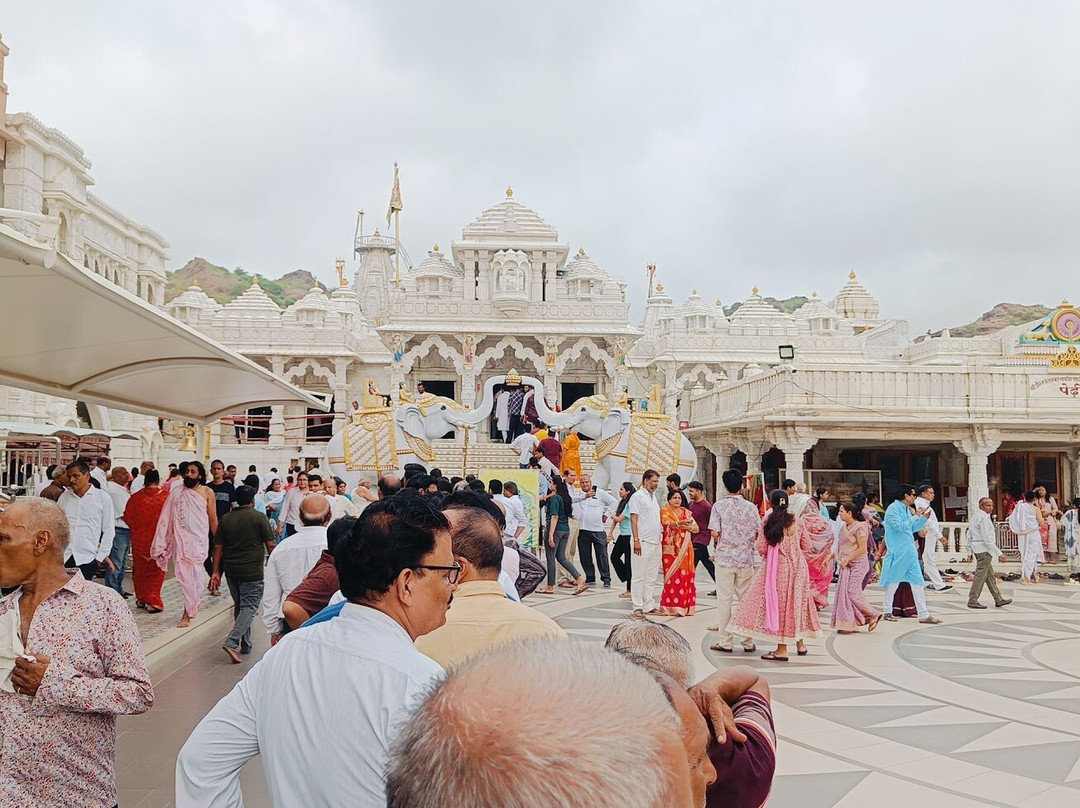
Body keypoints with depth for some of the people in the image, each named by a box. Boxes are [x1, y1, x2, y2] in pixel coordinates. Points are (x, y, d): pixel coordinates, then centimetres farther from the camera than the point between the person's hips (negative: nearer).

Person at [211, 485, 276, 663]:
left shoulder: (225, 519, 5)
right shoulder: (259, 518, -7)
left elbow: (218, 547, 4)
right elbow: (270, 545, -8)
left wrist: (216, 571, 8)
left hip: (231, 571, 5)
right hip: (252, 572, -5)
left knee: (239, 606, 17)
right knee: (249, 607, -2)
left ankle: (245, 645, 22)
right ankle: (232, 643, -18)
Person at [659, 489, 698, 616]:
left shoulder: (686, 512, 16)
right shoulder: (664, 511, 3)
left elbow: (696, 528, 9)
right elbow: (667, 523, -17)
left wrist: (688, 527, -13)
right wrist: (680, 523, -35)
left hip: (685, 549, 4)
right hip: (670, 548, -4)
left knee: (685, 576, -1)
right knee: (672, 576, -9)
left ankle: (684, 606, 4)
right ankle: (671, 606, -6)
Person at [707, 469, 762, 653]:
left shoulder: (719, 505, -7)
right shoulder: (751, 507, -1)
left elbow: (715, 533, -13)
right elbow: (759, 534, -1)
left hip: (725, 557, -2)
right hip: (746, 559, 2)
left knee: (725, 600, 4)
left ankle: (725, 642, 8)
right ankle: (748, 641, 14)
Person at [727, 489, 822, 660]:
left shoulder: (769, 520, -8)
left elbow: (761, 548, -9)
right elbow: (806, 546, 6)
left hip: (777, 567, -4)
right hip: (798, 567, 4)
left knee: (780, 603, 0)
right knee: (797, 602, 15)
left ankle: (782, 649, 0)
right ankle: (800, 644, 25)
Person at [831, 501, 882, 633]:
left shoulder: (859, 527, -13)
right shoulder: (844, 527, 12)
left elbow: (862, 549, -17)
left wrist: (847, 559, -18)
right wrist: (839, 558, 8)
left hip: (857, 564, -8)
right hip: (846, 565, 8)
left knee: (852, 592, -10)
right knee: (843, 592, 3)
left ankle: (873, 615, 8)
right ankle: (849, 624, 7)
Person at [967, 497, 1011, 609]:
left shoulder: (975, 516, 14)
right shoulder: (984, 518, -17)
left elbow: (969, 534, 19)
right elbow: (987, 539, -22)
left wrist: (970, 551, 22)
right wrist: (999, 554, -20)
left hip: (976, 548, 10)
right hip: (984, 550, -10)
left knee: (990, 575, 14)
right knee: (980, 575, -6)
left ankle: (998, 599, 21)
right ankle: (973, 601, -4)